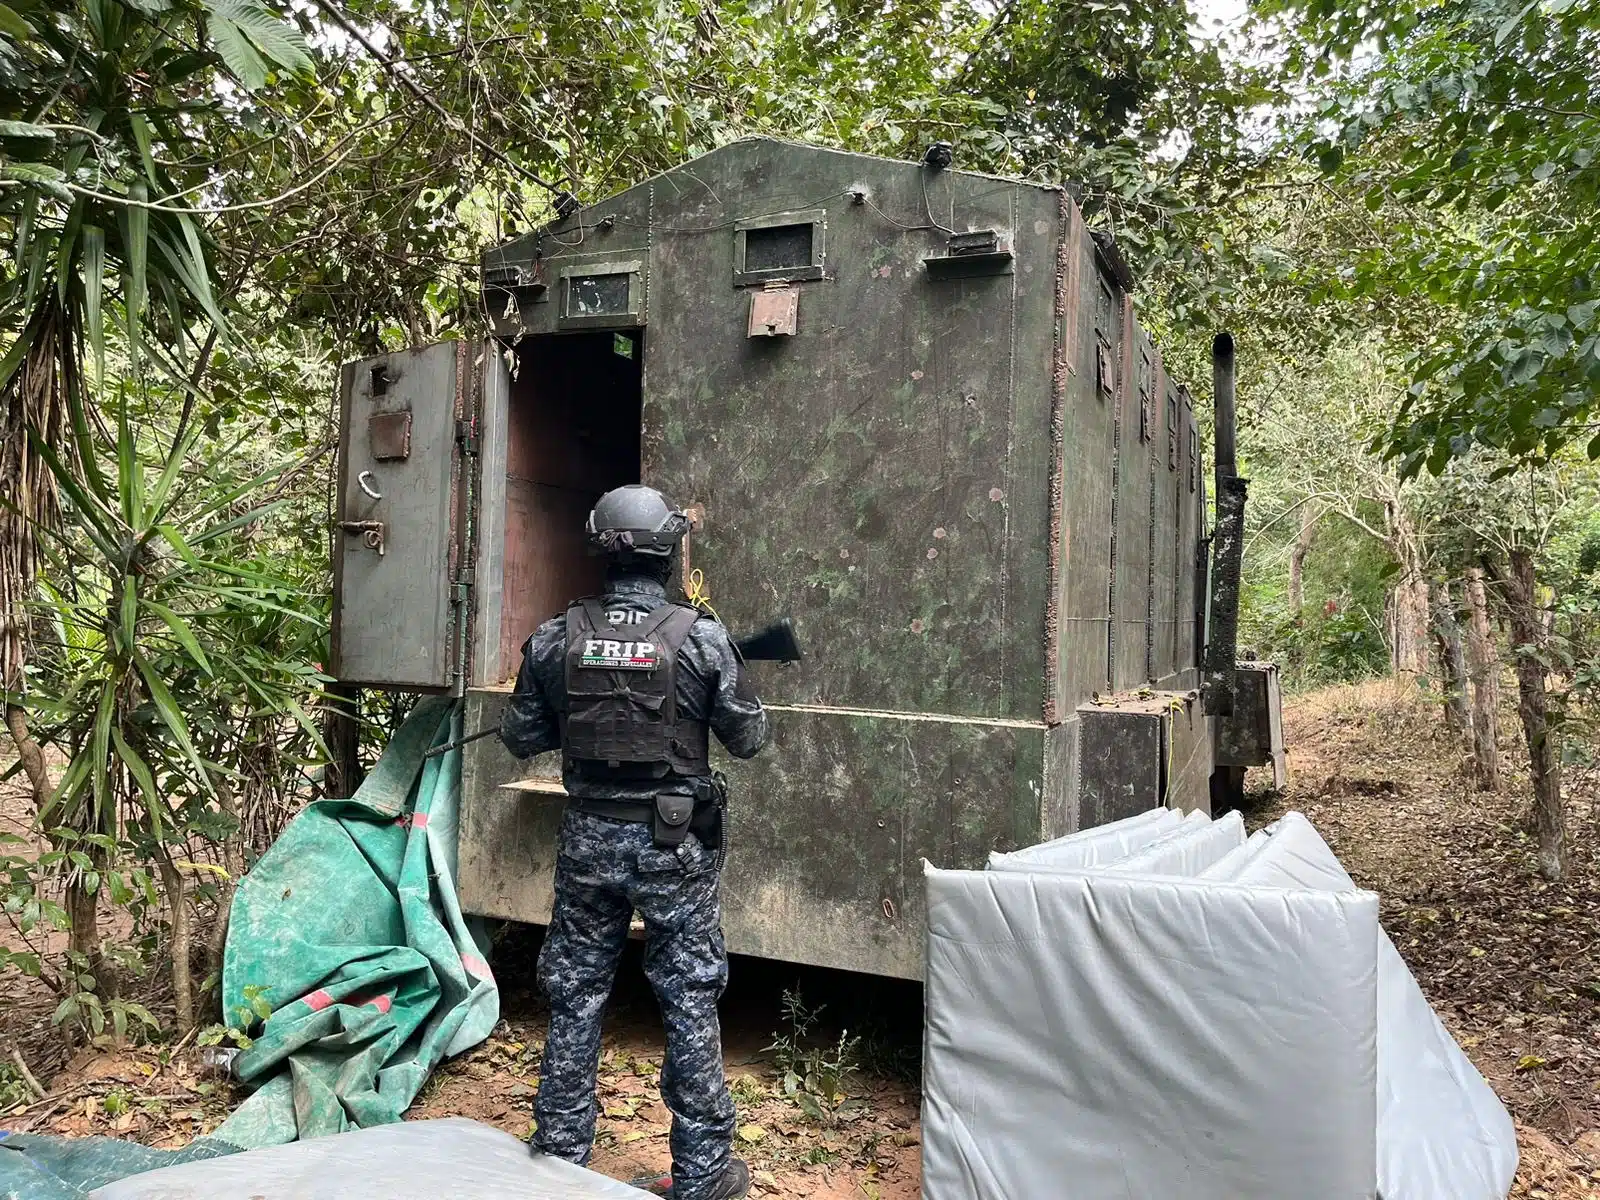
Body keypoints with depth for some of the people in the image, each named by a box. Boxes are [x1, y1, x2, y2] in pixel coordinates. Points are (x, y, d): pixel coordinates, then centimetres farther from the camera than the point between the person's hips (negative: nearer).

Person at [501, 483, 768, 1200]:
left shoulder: (554, 639, -4)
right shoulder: (702, 638, -12)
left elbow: (520, 739, 5)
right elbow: (748, 738, -3)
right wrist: (728, 677, 15)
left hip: (588, 839, 2)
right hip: (674, 845, -2)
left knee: (575, 998, 16)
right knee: (690, 1001, 10)